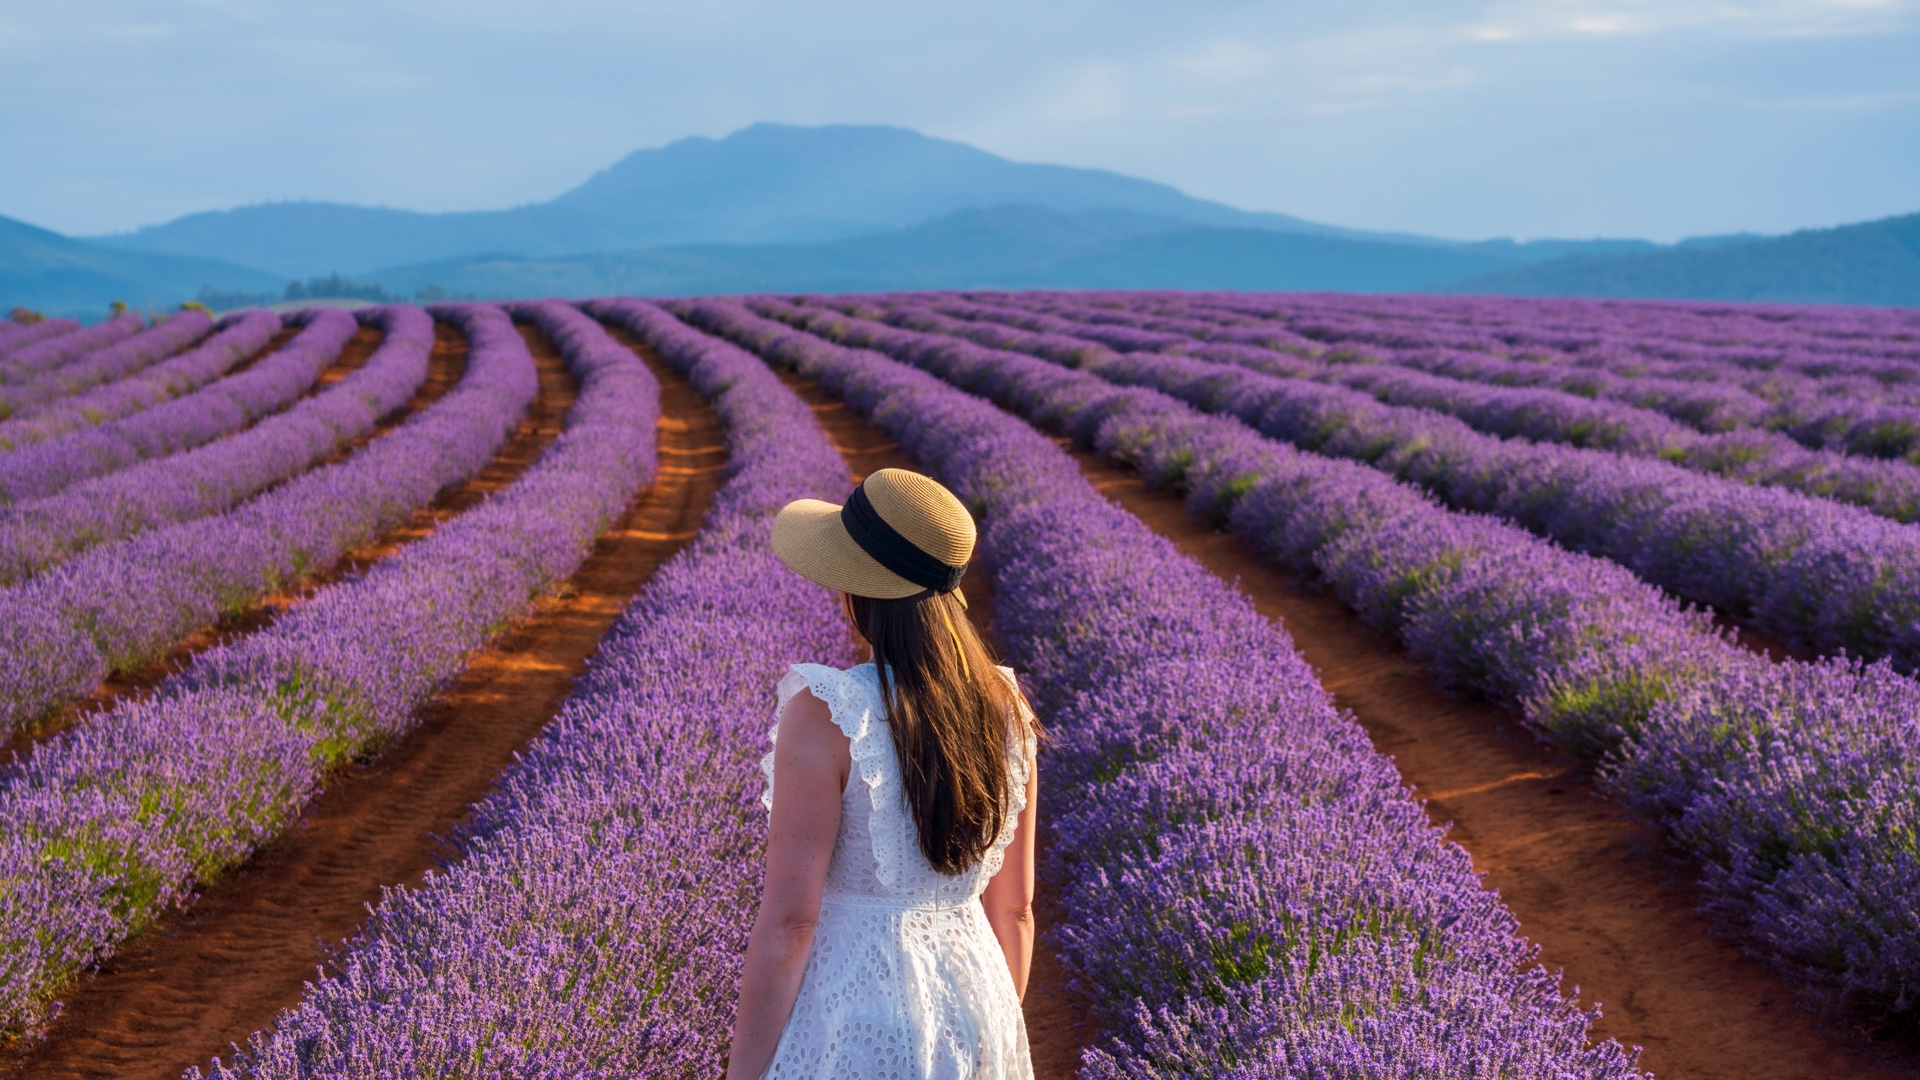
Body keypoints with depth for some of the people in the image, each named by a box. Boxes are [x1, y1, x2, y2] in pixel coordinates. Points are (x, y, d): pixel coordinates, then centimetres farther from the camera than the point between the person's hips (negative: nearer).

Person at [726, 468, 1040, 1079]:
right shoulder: (1006, 709, -1)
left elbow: (788, 919, -19)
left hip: (847, 1013, -6)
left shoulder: (827, 714, -19)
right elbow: (1013, 906, 7)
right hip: (968, 1008, 6)